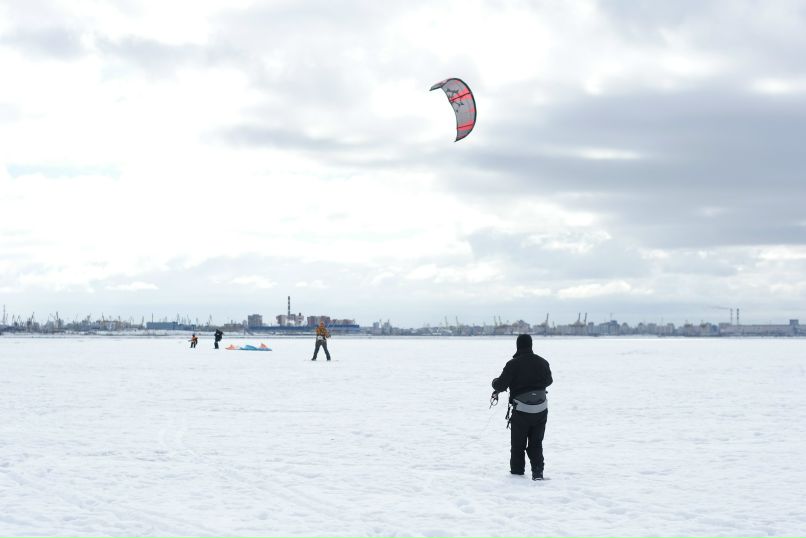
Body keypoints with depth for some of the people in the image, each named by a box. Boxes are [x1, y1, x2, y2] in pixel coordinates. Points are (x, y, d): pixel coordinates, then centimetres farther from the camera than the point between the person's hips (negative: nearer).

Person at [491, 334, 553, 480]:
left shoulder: (513, 364, -15)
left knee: (518, 443, 13)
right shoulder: (542, 362, -1)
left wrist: (495, 382, 8)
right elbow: (548, 381, 16)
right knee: (536, 443, 13)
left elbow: (501, 385, -15)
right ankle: (538, 471, 1)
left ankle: (517, 471, 19)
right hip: (541, 411, 3)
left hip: (521, 411, -3)